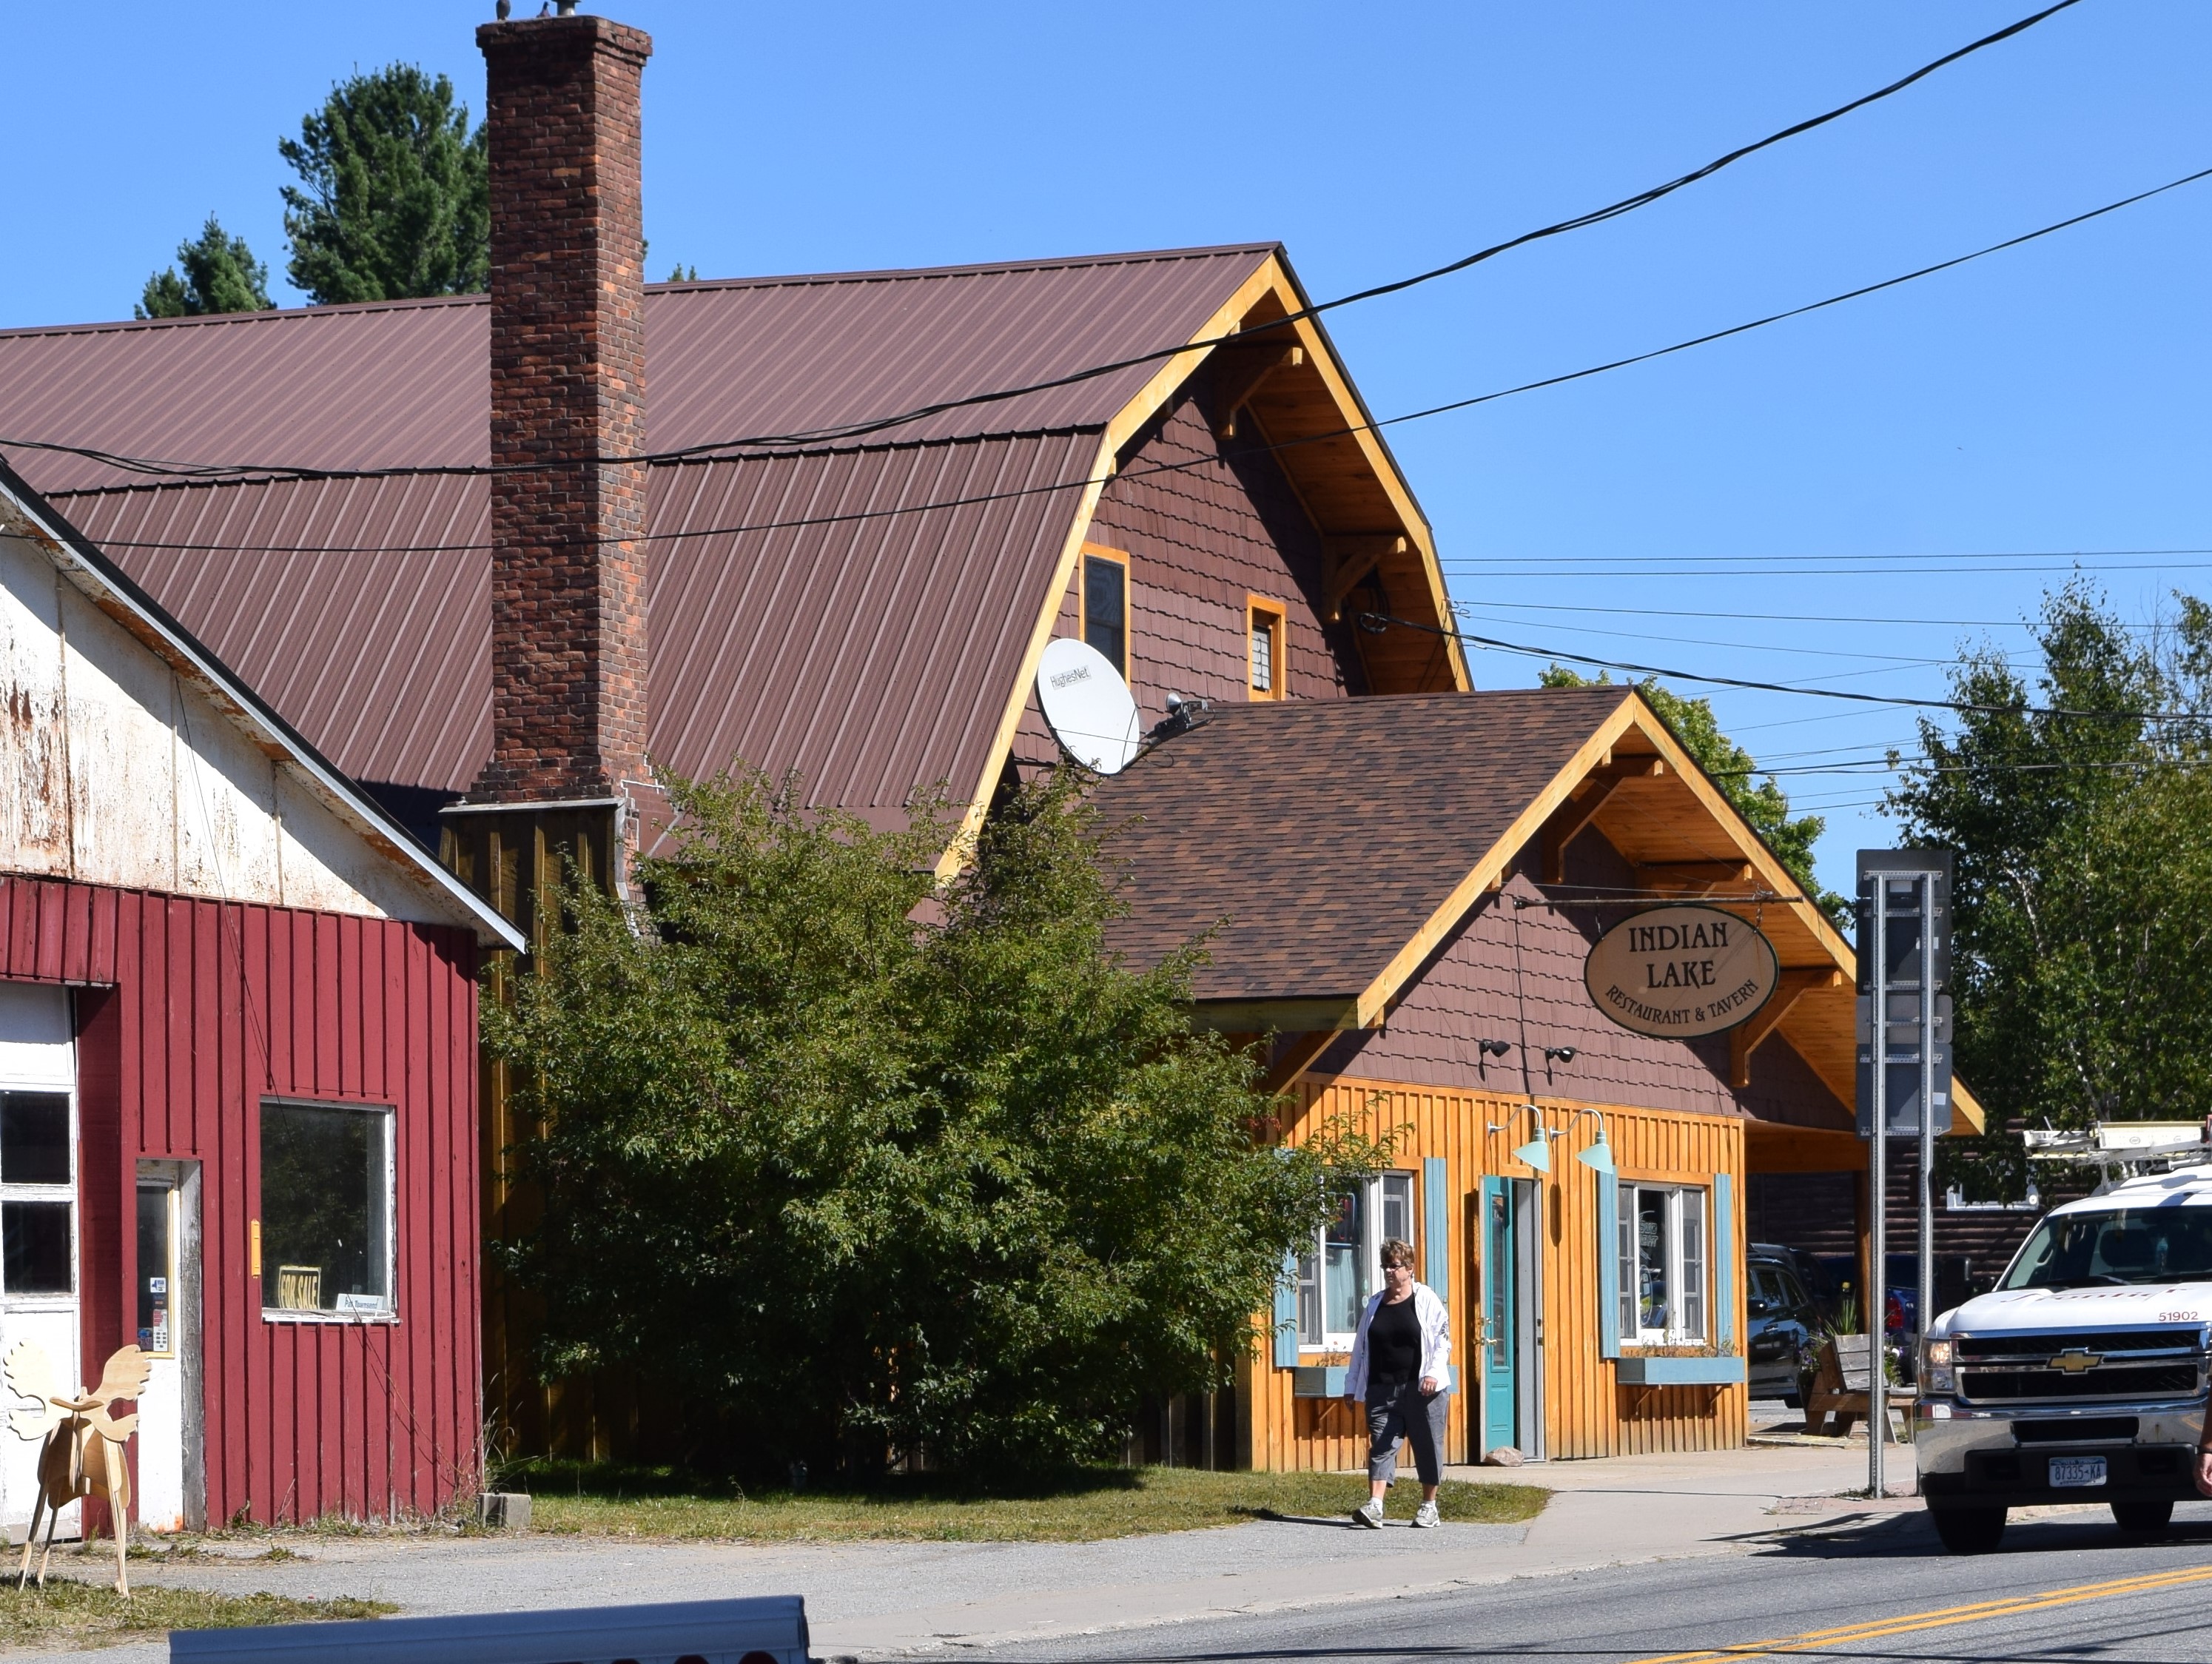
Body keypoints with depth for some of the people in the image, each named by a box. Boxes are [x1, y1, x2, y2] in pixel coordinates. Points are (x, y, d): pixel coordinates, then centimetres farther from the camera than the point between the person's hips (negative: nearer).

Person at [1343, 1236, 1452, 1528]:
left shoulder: (1426, 1300, 1)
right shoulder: (1375, 1305, 15)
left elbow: (1442, 1339, -4)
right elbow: (1360, 1348, 20)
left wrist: (1434, 1372, -18)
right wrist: (1352, 1386, 17)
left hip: (1421, 1390, -3)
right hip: (1382, 1389, 3)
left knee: (1427, 1447, 4)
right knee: (1381, 1446, -8)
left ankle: (1429, 1506, 17)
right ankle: (1374, 1506, -18)